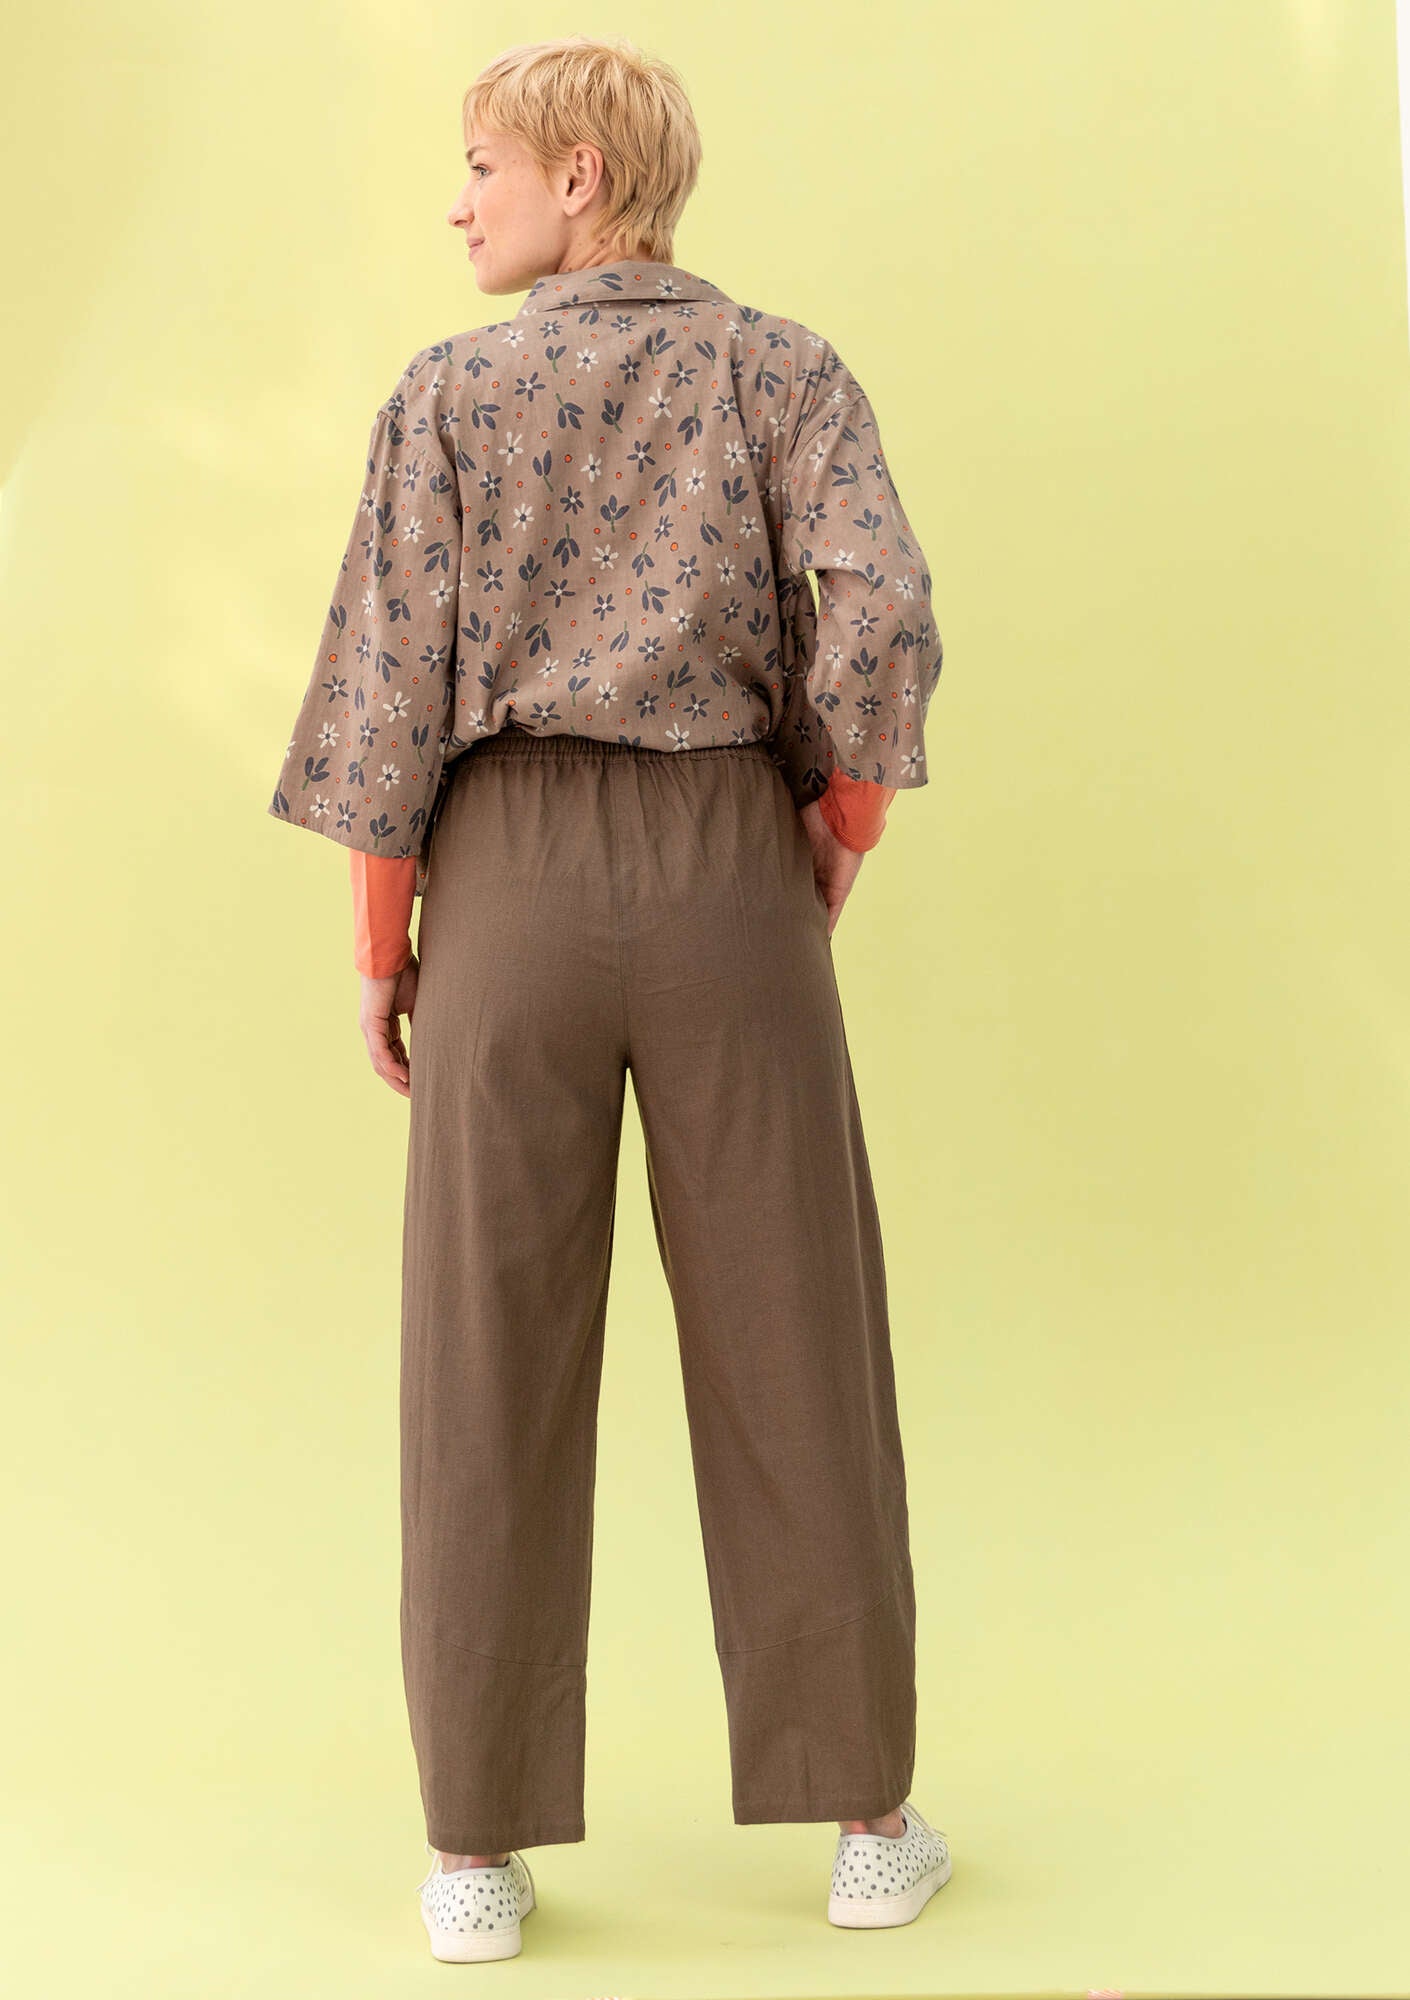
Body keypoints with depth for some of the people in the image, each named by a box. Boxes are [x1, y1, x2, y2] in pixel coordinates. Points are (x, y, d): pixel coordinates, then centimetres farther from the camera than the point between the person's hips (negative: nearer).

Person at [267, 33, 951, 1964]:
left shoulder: (449, 391, 3)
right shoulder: (787, 368, 5)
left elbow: (397, 682, -3)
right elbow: (881, 613, -11)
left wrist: (380, 940, 6)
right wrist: (842, 831, 4)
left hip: (512, 881, 0)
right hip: (728, 872, 0)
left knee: (493, 1365, 6)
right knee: (792, 1354, 7)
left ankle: (479, 1854, 11)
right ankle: (866, 1819, 14)